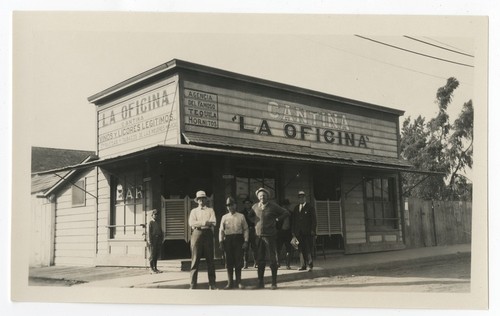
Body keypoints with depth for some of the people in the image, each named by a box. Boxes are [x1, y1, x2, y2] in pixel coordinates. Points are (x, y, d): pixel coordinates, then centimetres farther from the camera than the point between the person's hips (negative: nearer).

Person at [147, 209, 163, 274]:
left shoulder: (158, 223, 17)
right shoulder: (150, 223, -3)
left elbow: (161, 231, 18)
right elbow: (149, 232, -9)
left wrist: (162, 239, 8)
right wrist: (149, 241, -16)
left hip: (158, 239, 6)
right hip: (153, 239, -6)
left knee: (157, 254, 8)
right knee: (152, 255, -3)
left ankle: (155, 268, 16)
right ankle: (151, 269, 2)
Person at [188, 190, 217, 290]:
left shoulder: (210, 210, 14)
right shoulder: (194, 211, 15)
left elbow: (213, 222, -2)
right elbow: (191, 223, -2)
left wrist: (198, 223, -9)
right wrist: (204, 222, -11)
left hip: (208, 234, 0)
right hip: (196, 234, 0)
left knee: (210, 259, 0)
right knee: (195, 260, -3)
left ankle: (212, 284, 4)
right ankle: (193, 284, -1)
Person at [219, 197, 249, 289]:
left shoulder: (241, 216, 6)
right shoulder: (224, 217, 10)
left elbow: (245, 229, 4)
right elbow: (221, 230, 7)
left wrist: (246, 241, -5)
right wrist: (221, 242, -2)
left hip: (238, 239, -1)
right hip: (228, 239, 1)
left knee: (238, 261, 1)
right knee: (229, 262, 3)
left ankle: (238, 282, 11)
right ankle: (230, 283, 12)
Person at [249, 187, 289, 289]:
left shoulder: (273, 206, -3)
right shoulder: (255, 206, 9)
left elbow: (286, 213, 2)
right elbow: (250, 216, 28)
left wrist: (276, 220, -3)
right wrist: (255, 222, 11)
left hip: (270, 236, -3)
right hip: (258, 236, 4)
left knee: (272, 260, -2)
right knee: (260, 260, 6)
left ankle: (274, 283, 5)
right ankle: (260, 282, 14)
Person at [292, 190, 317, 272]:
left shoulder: (310, 207, 4)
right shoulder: (296, 208, 16)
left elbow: (313, 219, -1)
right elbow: (293, 220, 16)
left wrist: (313, 230, -9)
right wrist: (293, 231, 7)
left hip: (308, 232, -4)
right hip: (299, 232, 4)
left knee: (308, 249, -5)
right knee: (301, 249, 2)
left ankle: (310, 265, -1)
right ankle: (303, 265, 5)